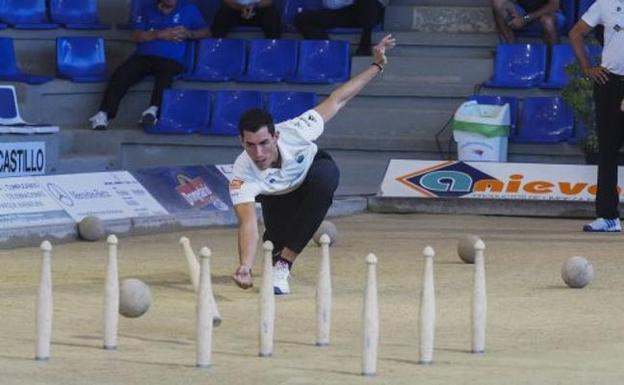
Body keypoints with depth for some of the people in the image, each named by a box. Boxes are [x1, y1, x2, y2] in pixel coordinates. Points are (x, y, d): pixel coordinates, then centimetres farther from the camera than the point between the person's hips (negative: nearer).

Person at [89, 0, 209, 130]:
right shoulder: (149, 11, 22)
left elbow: (206, 31, 16)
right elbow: (135, 36, 9)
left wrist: (189, 34, -5)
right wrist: (159, 34, -6)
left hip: (171, 60, -2)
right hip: (143, 56, 2)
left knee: (165, 75, -39)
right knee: (121, 73, -29)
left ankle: (153, 110, -61)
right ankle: (103, 114, -39)